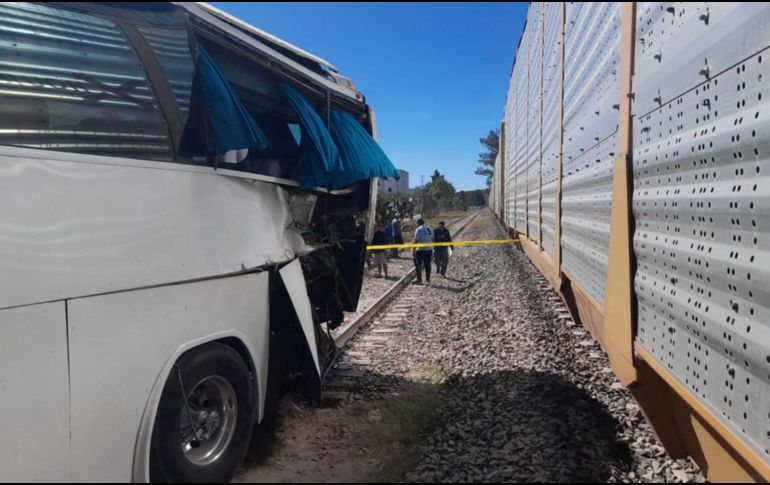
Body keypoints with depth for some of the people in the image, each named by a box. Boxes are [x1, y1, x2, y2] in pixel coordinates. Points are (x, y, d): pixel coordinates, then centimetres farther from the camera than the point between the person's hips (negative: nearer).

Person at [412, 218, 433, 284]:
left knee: (418, 265, 3)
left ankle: (419, 279, 1)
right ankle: (427, 279, 17)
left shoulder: (418, 229, -9)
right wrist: (432, 250, 26)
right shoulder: (430, 229, 11)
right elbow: (432, 239, 17)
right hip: (429, 249, 6)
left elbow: (416, 241, -14)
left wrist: (413, 250, -12)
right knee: (427, 265, 12)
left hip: (420, 250, -6)